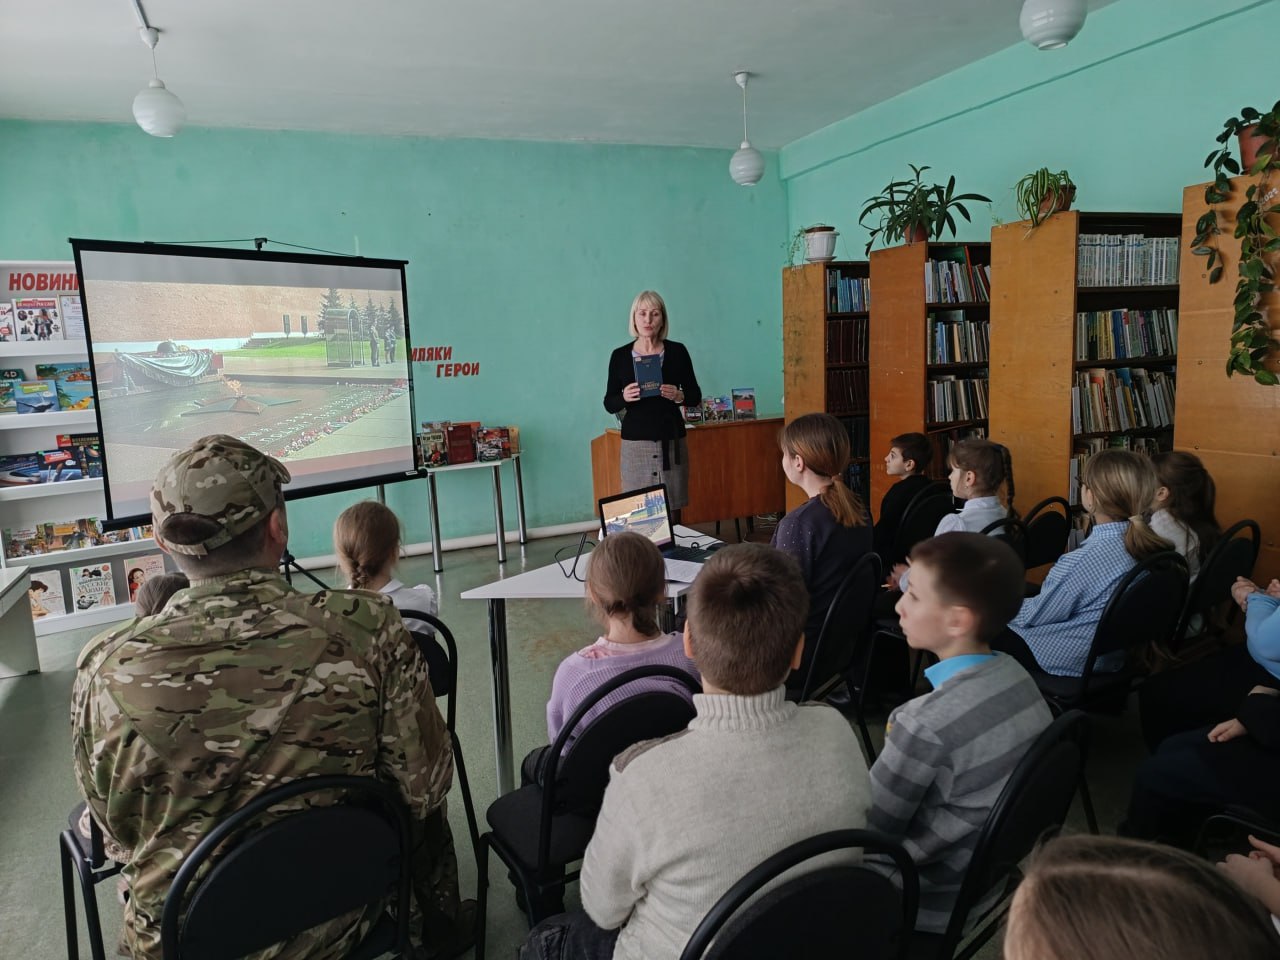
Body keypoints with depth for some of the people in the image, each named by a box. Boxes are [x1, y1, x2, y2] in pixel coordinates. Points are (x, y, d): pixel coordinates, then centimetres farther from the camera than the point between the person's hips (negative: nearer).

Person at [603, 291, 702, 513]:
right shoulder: (620, 355, 4)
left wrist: (679, 396, -12)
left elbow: (696, 396, 8)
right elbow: (609, 404, 7)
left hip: (672, 442, 0)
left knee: (672, 511, -2)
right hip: (635, 443, 0)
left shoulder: (677, 351, 4)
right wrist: (624, 397, -14)